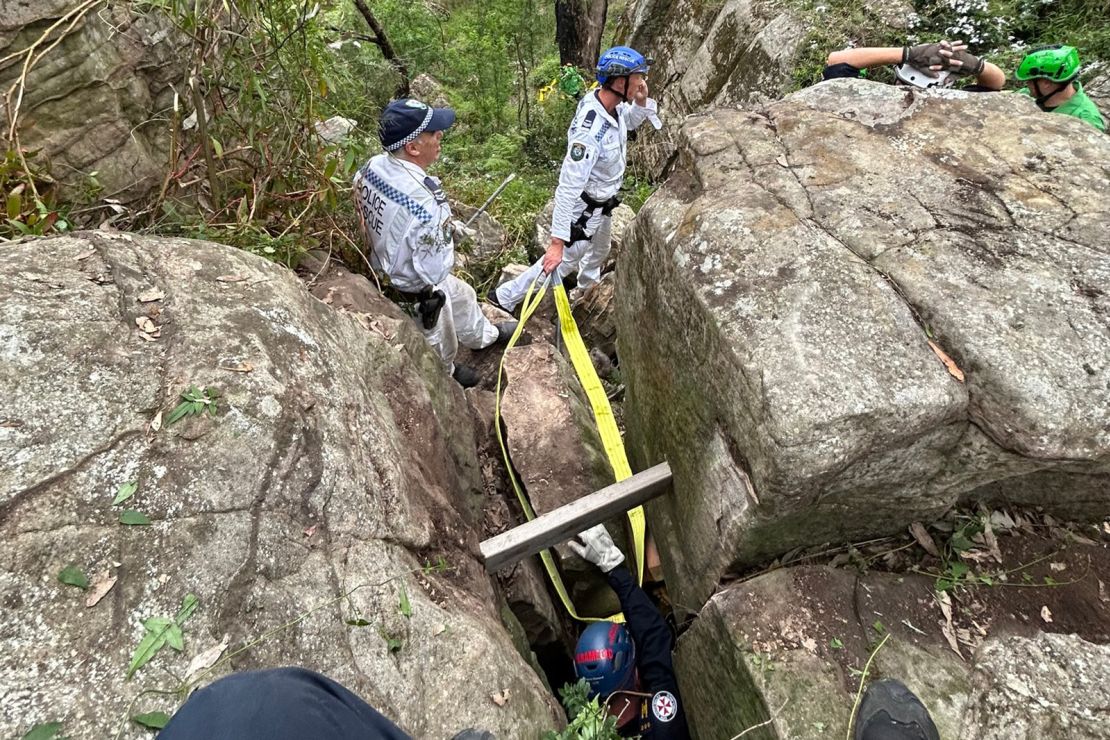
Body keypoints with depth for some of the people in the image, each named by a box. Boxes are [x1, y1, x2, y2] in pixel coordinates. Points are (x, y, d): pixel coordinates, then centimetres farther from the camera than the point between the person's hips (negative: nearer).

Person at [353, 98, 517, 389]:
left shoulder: (372, 166, -16)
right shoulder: (425, 204, -41)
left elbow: (362, 208, 4)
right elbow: (434, 270, -32)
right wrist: (447, 237, -13)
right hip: (417, 292, -8)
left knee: (462, 295, 32)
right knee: (439, 343, 24)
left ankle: (484, 334, 60)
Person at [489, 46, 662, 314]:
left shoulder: (612, 103, -12)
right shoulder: (590, 130, -38)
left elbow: (630, 122, 14)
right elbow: (569, 186, -39)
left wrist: (642, 102, -11)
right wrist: (557, 241, -39)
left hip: (603, 204, 9)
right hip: (584, 209, -9)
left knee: (599, 252, 31)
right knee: (564, 261, 7)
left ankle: (587, 291, 62)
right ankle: (506, 297, 22)